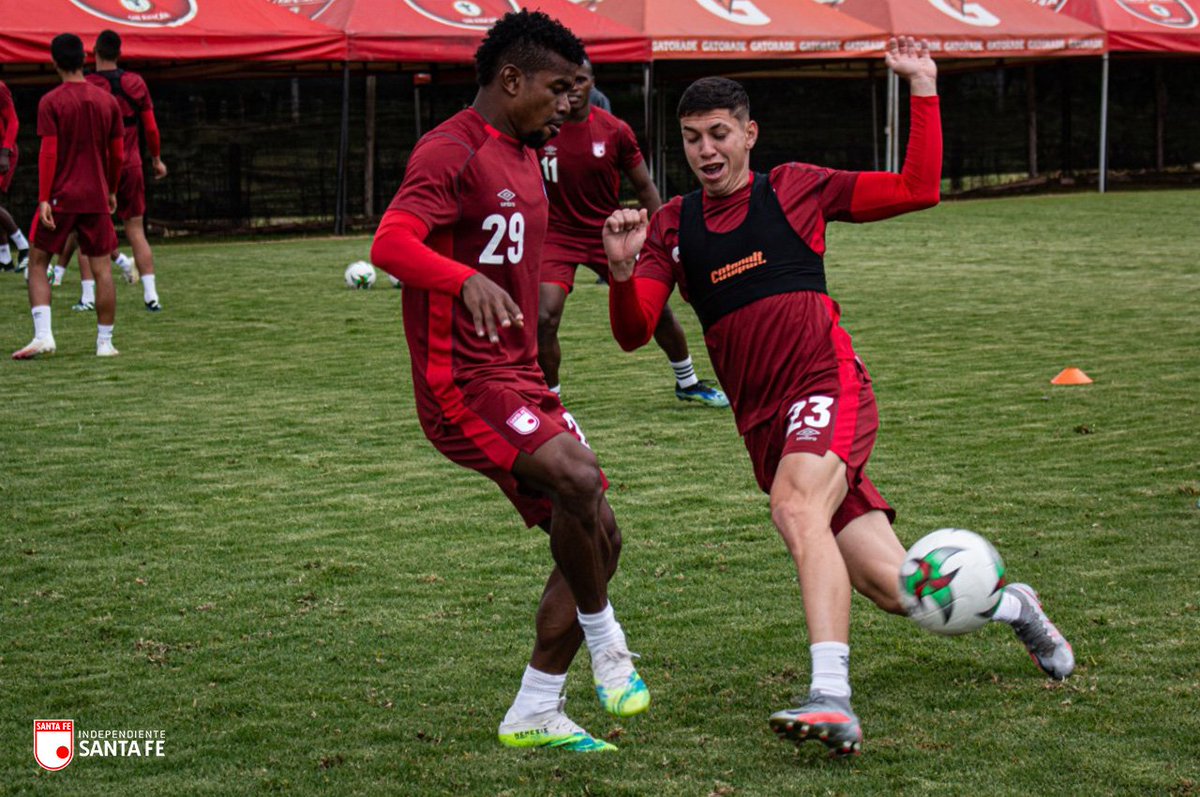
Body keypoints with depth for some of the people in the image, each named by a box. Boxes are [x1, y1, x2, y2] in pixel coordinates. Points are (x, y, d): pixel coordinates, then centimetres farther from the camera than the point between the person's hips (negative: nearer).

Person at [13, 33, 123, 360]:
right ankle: (105, 342, 4)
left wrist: (43, 199, -13)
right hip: (96, 198, 3)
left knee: (37, 263, 6)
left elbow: (48, 153, -13)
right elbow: (117, 153, 8)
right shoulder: (107, 101, 5)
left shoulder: (51, 103, -7)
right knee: (101, 268, 5)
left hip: (61, 197, -3)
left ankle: (43, 335, -7)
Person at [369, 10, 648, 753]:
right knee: (579, 478, -30)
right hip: (463, 382, -10)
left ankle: (534, 714, 14)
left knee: (598, 539, 6)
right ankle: (605, 642, -9)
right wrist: (468, 281, -46)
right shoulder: (451, 152, -13)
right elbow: (390, 245, -30)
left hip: (519, 381, 10)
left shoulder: (525, 157, 17)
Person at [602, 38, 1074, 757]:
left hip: (828, 388, -3)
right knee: (899, 592, 0)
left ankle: (832, 699, -44)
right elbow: (634, 333, 6)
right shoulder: (672, 227, 15)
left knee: (796, 507, -36)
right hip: (765, 426, 3)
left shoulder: (796, 189, 9)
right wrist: (622, 270, -14)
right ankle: (1014, 605, 31)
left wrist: (924, 88, 6)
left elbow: (918, 189, 10)